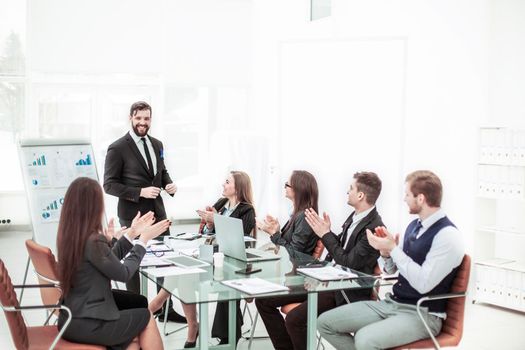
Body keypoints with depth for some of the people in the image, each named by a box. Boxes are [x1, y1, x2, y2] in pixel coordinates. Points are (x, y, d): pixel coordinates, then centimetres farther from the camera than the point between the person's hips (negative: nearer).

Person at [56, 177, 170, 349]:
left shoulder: (68, 236, 2)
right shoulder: (93, 241, -24)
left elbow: (110, 262, 12)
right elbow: (123, 273, -9)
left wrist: (132, 233, 15)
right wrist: (144, 239, -1)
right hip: (86, 325, -8)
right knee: (146, 317, 14)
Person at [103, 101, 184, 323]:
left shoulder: (157, 144, 9)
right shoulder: (117, 148, -12)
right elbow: (109, 184, -14)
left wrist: (169, 184, -1)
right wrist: (140, 192, -22)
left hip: (157, 211, 6)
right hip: (133, 214, -6)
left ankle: (166, 308, 25)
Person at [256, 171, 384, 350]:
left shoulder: (374, 228, -18)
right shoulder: (354, 216, 9)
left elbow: (349, 264, -20)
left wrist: (326, 235, -14)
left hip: (347, 293, -9)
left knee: (294, 319, -30)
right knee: (265, 300, 1)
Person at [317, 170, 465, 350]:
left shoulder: (447, 235, -16)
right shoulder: (414, 225, 10)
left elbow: (423, 284, -23)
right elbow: (391, 269, 18)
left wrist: (393, 249, -18)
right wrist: (386, 251, -4)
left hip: (422, 315, -8)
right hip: (391, 303, 8)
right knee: (325, 322, -1)